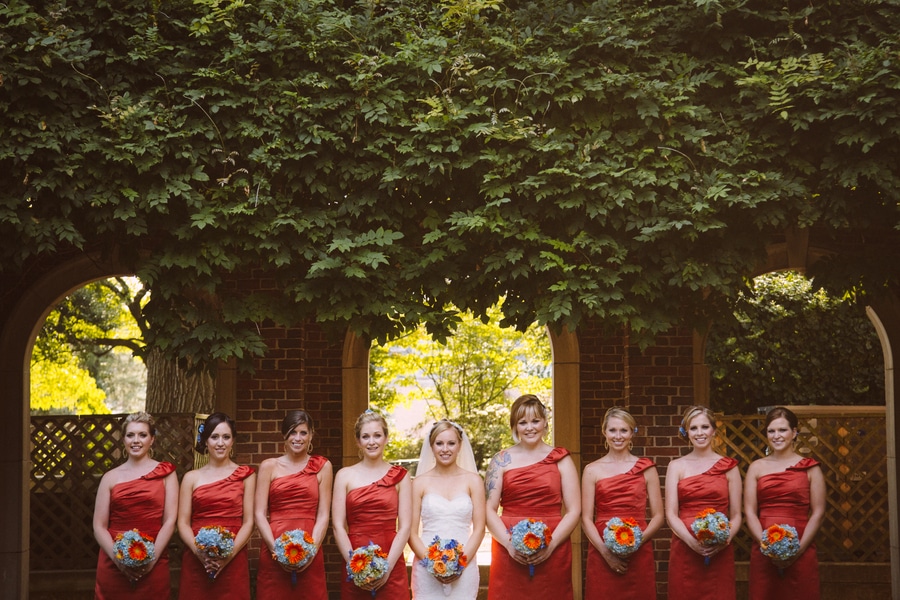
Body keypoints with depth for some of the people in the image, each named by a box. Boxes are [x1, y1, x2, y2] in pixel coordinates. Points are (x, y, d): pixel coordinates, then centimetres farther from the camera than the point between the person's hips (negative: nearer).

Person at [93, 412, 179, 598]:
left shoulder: (165, 473, 4)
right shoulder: (111, 477, 7)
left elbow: (170, 520, -2)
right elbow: (99, 526, 3)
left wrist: (151, 558, -13)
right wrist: (118, 558, -12)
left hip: (153, 567, -1)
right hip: (113, 566, 1)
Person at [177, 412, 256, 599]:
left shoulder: (245, 475, 6)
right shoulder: (191, 477, 9)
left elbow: (248, 522, 1)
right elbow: (183, 523, 4)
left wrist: (230, 553, -13)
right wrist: (198, 551, -14)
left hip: (233, 562, -1)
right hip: (196, 562, 1)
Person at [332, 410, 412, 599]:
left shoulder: (400, 476, 4)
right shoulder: (345, 475, 5)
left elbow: (405, 527, -1)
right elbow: (338, 525, -1)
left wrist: (387, 567, -11)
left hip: (392, 568, 0)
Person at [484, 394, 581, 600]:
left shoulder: (561, 459, 6)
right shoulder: (501, 460, 6)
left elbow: (574, 511, 2)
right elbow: (489, 509, 2)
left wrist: (551, 544, -10)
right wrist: (509, 543, -11)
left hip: (552, 555, 0)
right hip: (509, 554, 0)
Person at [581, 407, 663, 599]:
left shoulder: (646, 468, 5)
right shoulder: (592, 470, 5)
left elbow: (658, 516, 4)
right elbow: (586, 519, 1)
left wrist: (639, 540, -13)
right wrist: (605, 551, -12)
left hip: (639, 554, 0)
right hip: (601, 555, 0)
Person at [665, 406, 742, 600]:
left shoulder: (728, 467, 7)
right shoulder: (676, 466, 6)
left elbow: (736, 516, 7)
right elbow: (671, 514, 1)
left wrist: (725, 539, -13)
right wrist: (692, 541, -16)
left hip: (720, 553, 0)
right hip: (684, 551, 0)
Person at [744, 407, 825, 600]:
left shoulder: (810, 468, 5)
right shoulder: (757, 467, 9)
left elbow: (818, 513, 1)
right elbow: (750, 512, 4)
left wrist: (799, 548, -10)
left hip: (801, 554, -1)